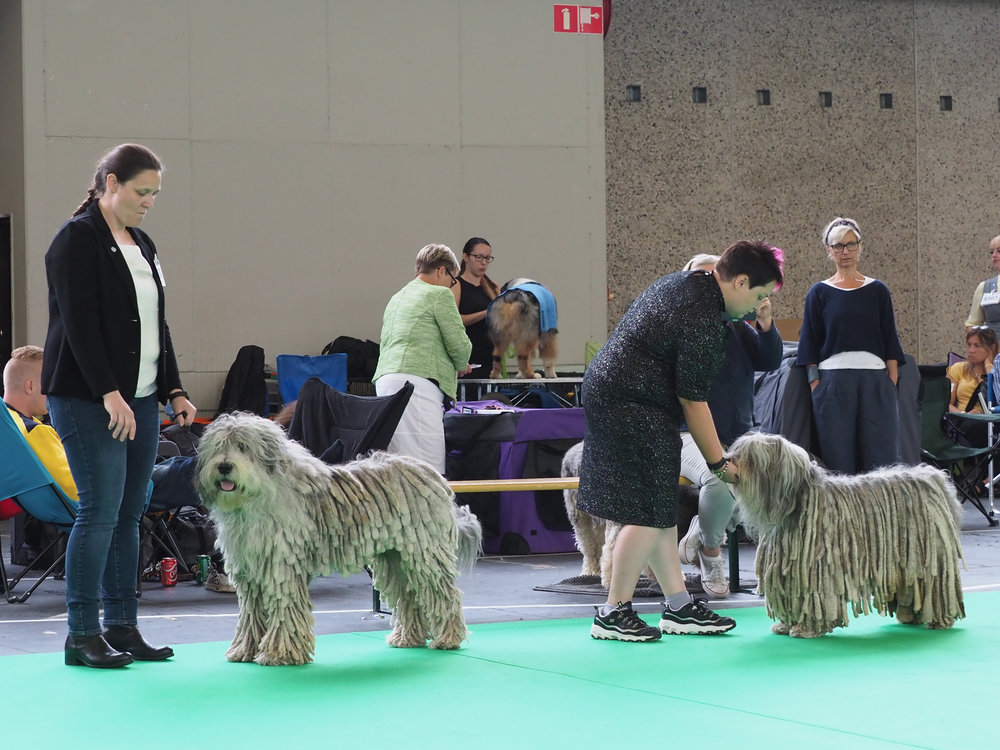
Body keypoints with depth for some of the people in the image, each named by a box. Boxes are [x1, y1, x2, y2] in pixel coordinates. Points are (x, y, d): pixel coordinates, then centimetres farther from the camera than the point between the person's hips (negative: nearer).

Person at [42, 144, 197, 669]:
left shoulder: (141, 244, 16)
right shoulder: (78, 239, -9)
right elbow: (79, 324, -16)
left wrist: (173, 389, 12)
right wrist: (108, 392, -22)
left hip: (140, 399, 8)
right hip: (88, 400, -8)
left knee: (129, 514, 6)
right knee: (101, 511, -10)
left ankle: (122, 626, 10)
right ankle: (82, 635, -5)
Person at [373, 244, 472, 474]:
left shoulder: (397, 298, 26)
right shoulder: (439, 295, 0)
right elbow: (458, 343, -4)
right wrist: (460, 366, 18)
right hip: (417, 382, -9)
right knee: (428, 468, -14)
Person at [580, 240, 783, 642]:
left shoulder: (681, 282, 12)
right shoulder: (703, 319, -20)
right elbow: (693, 399, -18)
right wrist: (718, 462, -10)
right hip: (631, 408, -11)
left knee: (660, 507, 11)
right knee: (650, 511, -8)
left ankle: (678, 606, 14)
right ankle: (613, 613, -4)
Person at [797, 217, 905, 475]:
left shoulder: (877, 291, 10)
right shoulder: (819, 293, 7)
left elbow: (890, 342, 9)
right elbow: (809, 346, 6)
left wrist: (892, 383, 0)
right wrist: (815, 385, -4)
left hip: (875, 382, 1)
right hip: (833, 383, -1)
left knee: (882, 458, -4)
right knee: (838, 461, 0)